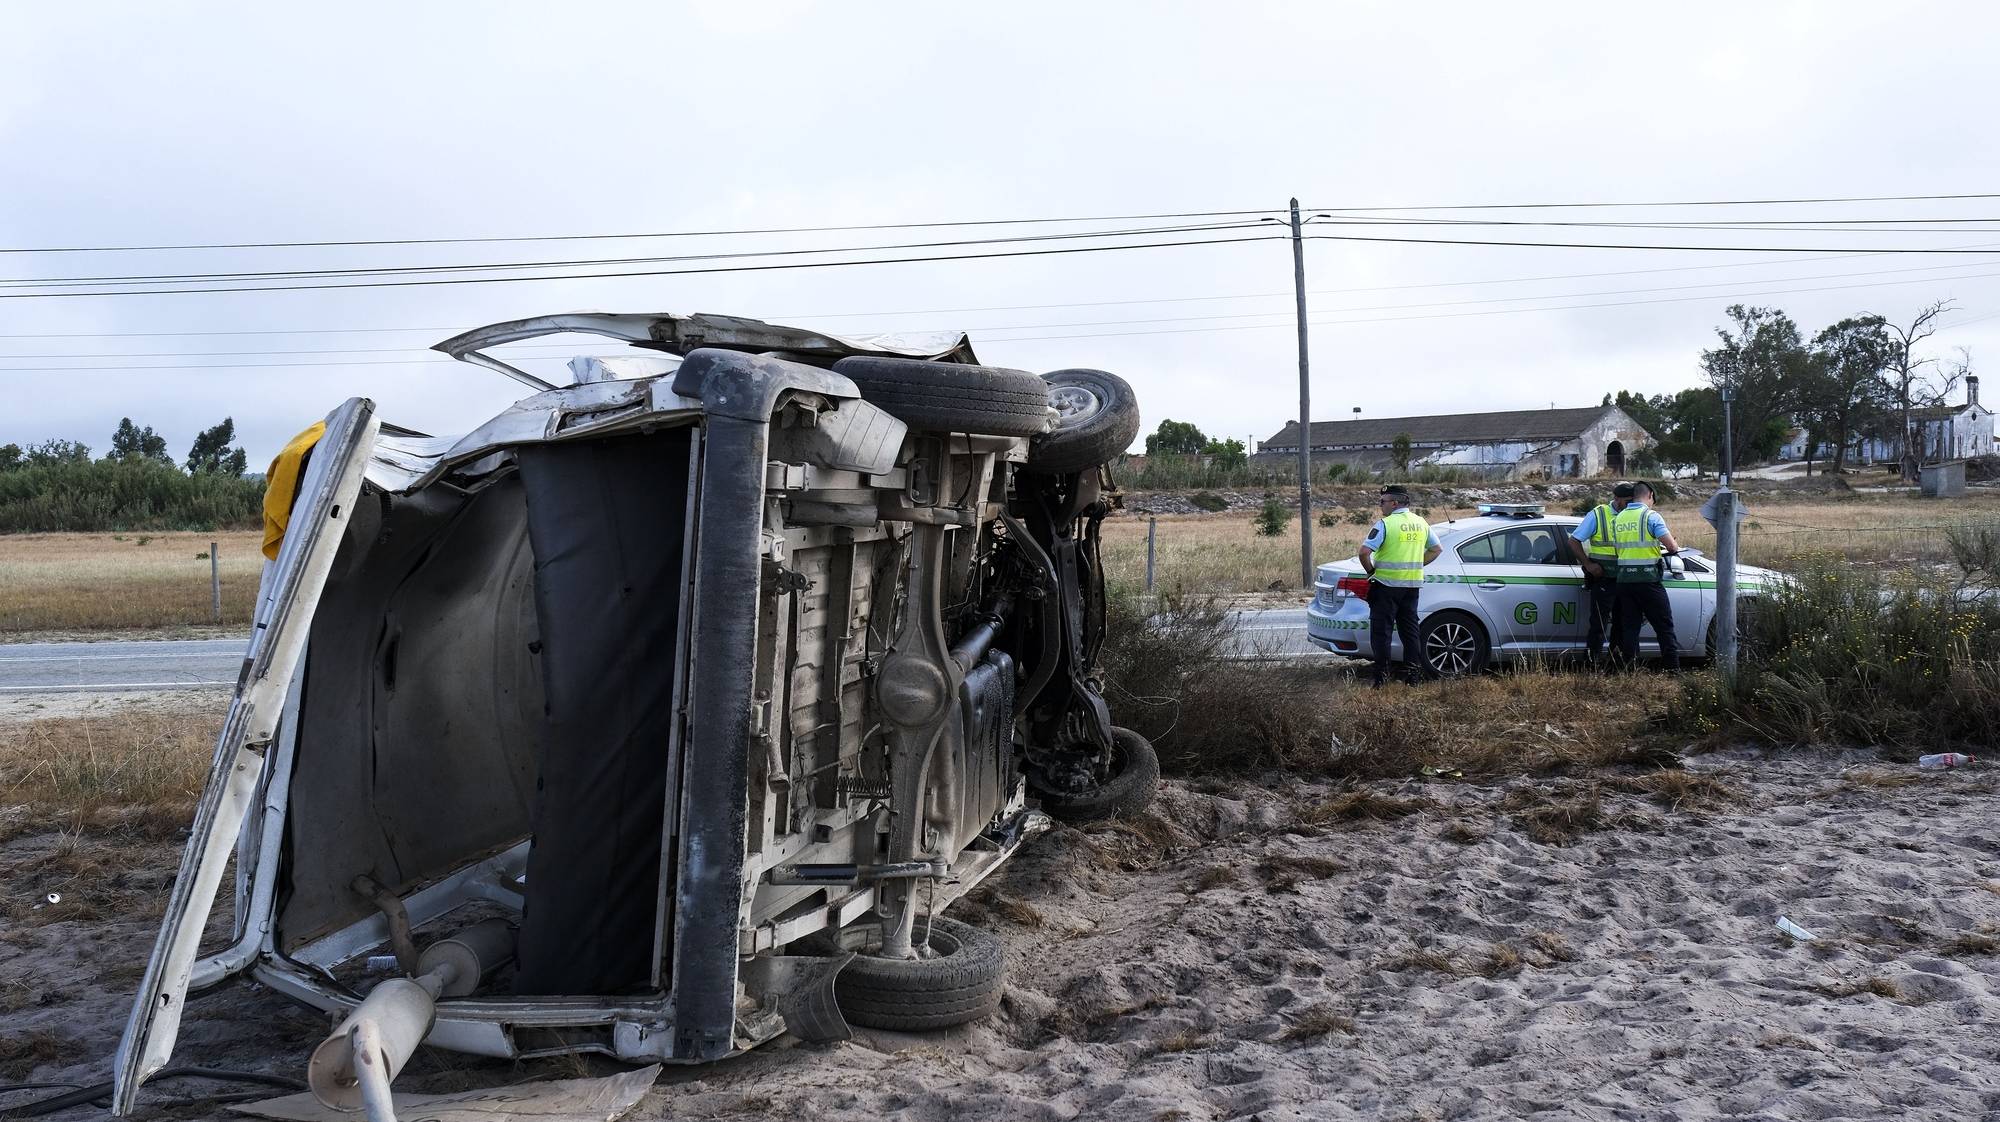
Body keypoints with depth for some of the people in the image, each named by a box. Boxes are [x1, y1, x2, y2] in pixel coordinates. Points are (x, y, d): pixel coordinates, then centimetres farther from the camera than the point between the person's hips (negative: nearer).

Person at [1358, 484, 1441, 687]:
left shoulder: (1385, 524, -13)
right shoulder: (1421, 523, 8)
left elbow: (1365, 552, -20)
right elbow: (1437, 549, 17)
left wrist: (1371, 570, -4)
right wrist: (1417, 565, 16)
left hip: (1387, 585, -6)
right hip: (1412, 585, 6)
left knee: (1381, 630, 1)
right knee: (1410, 630, 13)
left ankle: (1382, 674, -1)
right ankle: (1415, 673, 14)